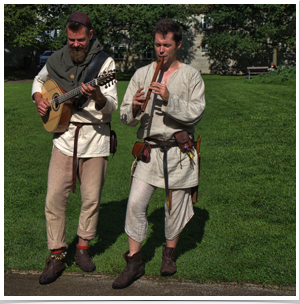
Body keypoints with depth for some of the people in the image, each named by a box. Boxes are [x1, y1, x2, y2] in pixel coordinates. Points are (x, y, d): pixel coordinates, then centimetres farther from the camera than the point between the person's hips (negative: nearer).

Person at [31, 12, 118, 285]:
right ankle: (57, 255, 11)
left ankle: (83, 247, 25)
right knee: (54, 198, -2)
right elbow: (39, 80, 28)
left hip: (94, 138, -2)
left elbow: (112, 107, -13)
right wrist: (39, 99, 7)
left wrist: (98, 97, -35)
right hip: (64, 137, 2)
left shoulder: (105, 62, -5)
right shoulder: (57, 60, 7)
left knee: (91, 199, 5)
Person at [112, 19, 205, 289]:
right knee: (135, 203, -7)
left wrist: (169, 99, -22)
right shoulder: (142, 74, 8)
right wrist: (134, 107, -17)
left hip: (179, 152, -1)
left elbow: (196, 112, -9)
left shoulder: (191, 75, 3)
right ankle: (134, 262, 6)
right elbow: (126, 118, 6)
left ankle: (169, 253, 31)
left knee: (176, 205, 7)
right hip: (150, 150, 1)